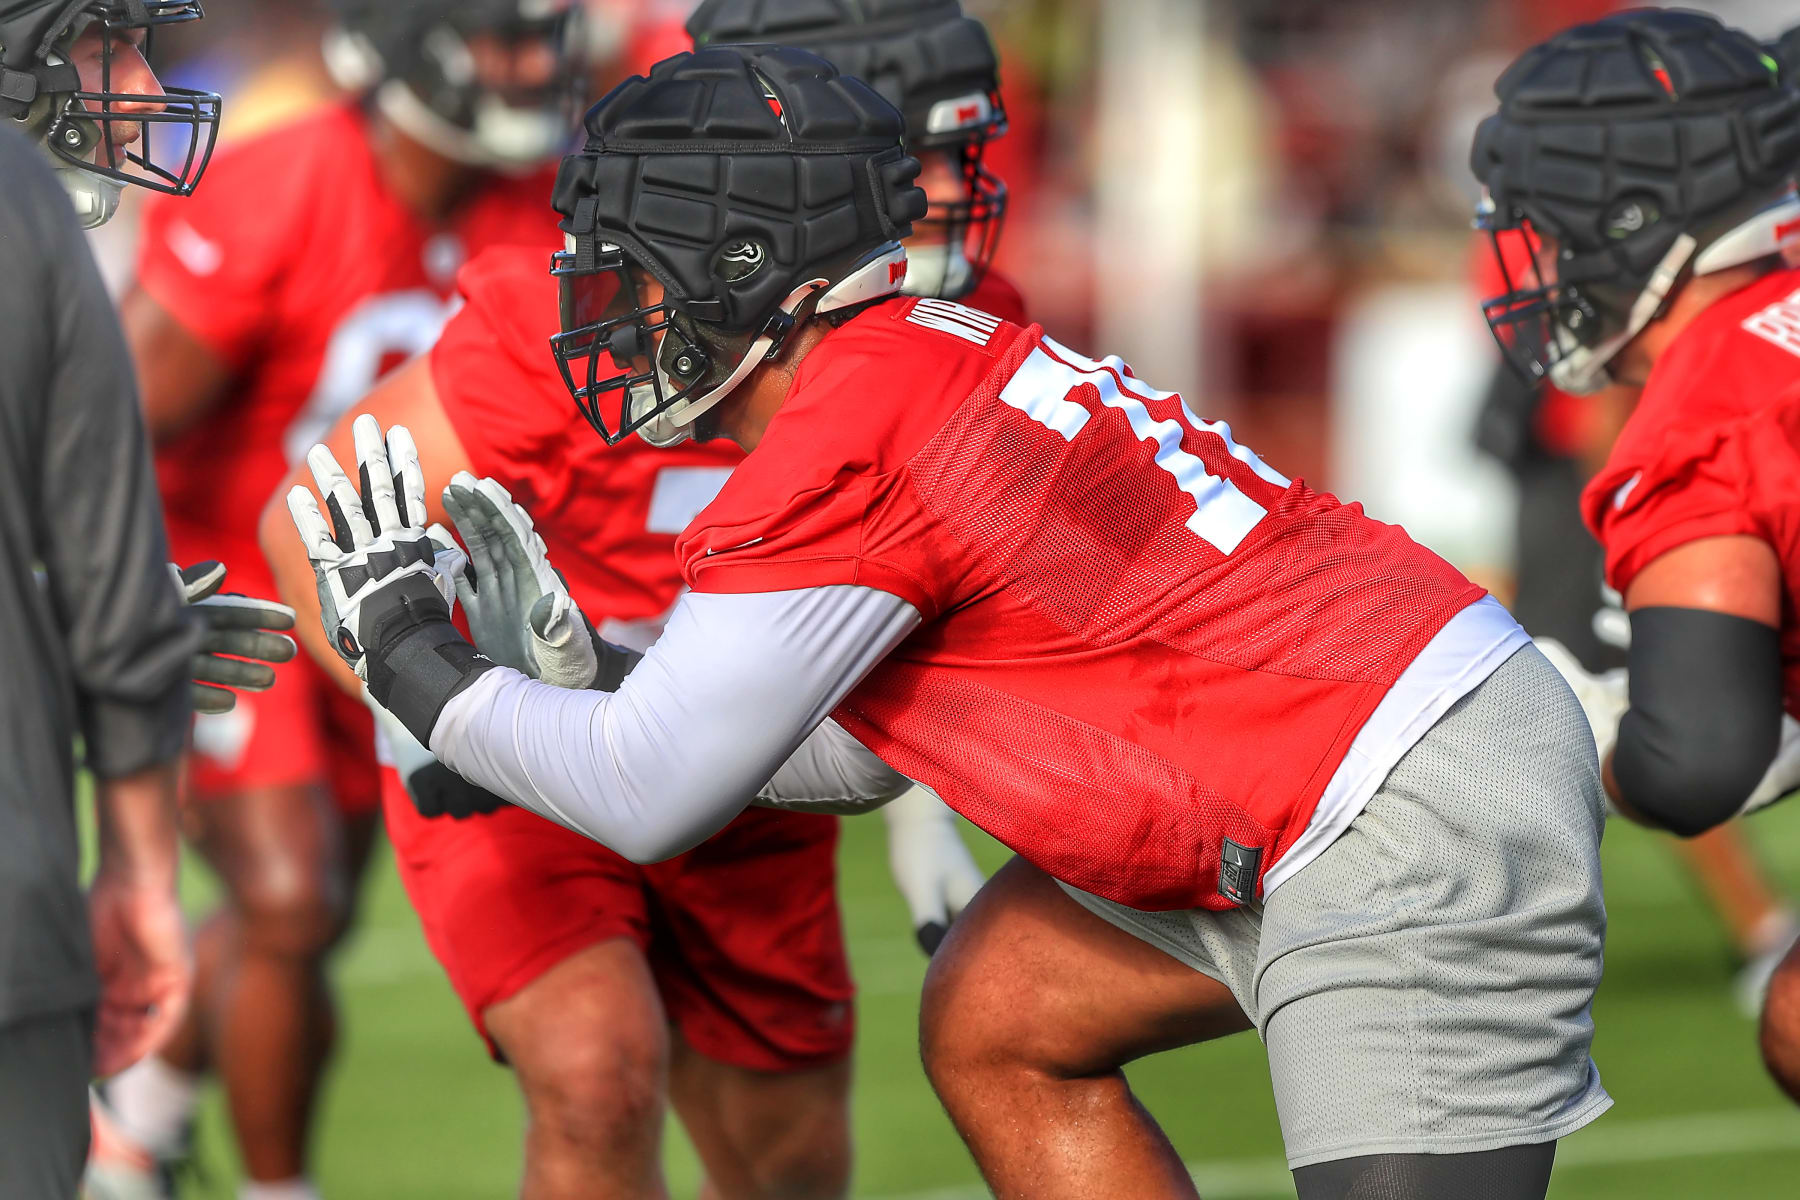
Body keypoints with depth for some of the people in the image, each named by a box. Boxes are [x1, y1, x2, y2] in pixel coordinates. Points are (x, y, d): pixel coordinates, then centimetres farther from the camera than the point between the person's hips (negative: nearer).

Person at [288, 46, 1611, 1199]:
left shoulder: (843, 450, -16)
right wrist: (592, 681, 18)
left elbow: (650, 797, -8)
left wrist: (408, 654, 4)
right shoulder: (930, 359, 13)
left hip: (1418, 826, -10)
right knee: (994, 1030, 19)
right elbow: (860, 749, 25)